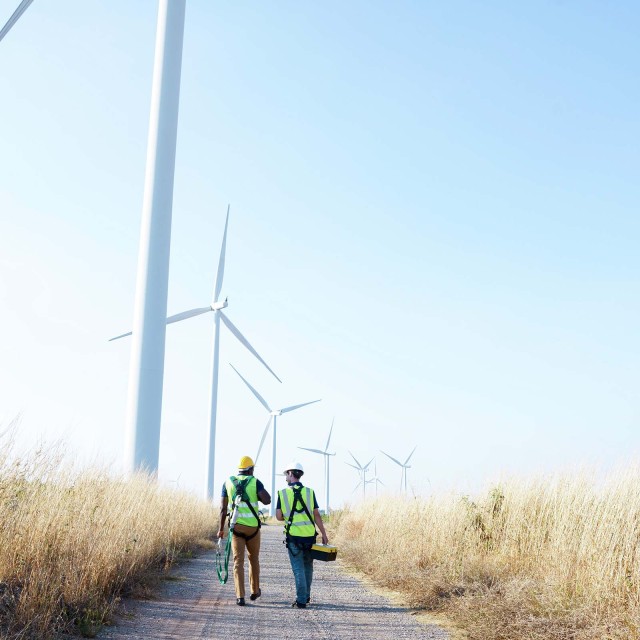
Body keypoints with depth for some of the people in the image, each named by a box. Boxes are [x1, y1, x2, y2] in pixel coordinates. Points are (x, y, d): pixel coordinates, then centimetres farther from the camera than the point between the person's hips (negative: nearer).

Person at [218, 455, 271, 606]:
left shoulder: (228, 483, 4)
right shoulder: (255, 482, -2)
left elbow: (223, 508, 2)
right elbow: (267, 500, -14)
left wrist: (221, 528, 7)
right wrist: (258, 494, 6)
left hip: (236, 526, 1)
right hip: (252, 526, -1)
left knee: (238, 561, 0)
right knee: (253, 558, 19)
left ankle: (240, 596, -9)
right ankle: (255, 591, 30)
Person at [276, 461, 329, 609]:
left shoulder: (283, 493, -3)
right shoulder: (310, 492, 0)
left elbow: (278, 516, -2)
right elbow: (317, 515, -2)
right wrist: (324, 534, 3)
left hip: (293, 536, -2)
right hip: (310, 535, 2)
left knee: (299, 569, 5)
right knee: (308, 567, 18)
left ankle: (301, 601, 4)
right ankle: (306, 596, 27)